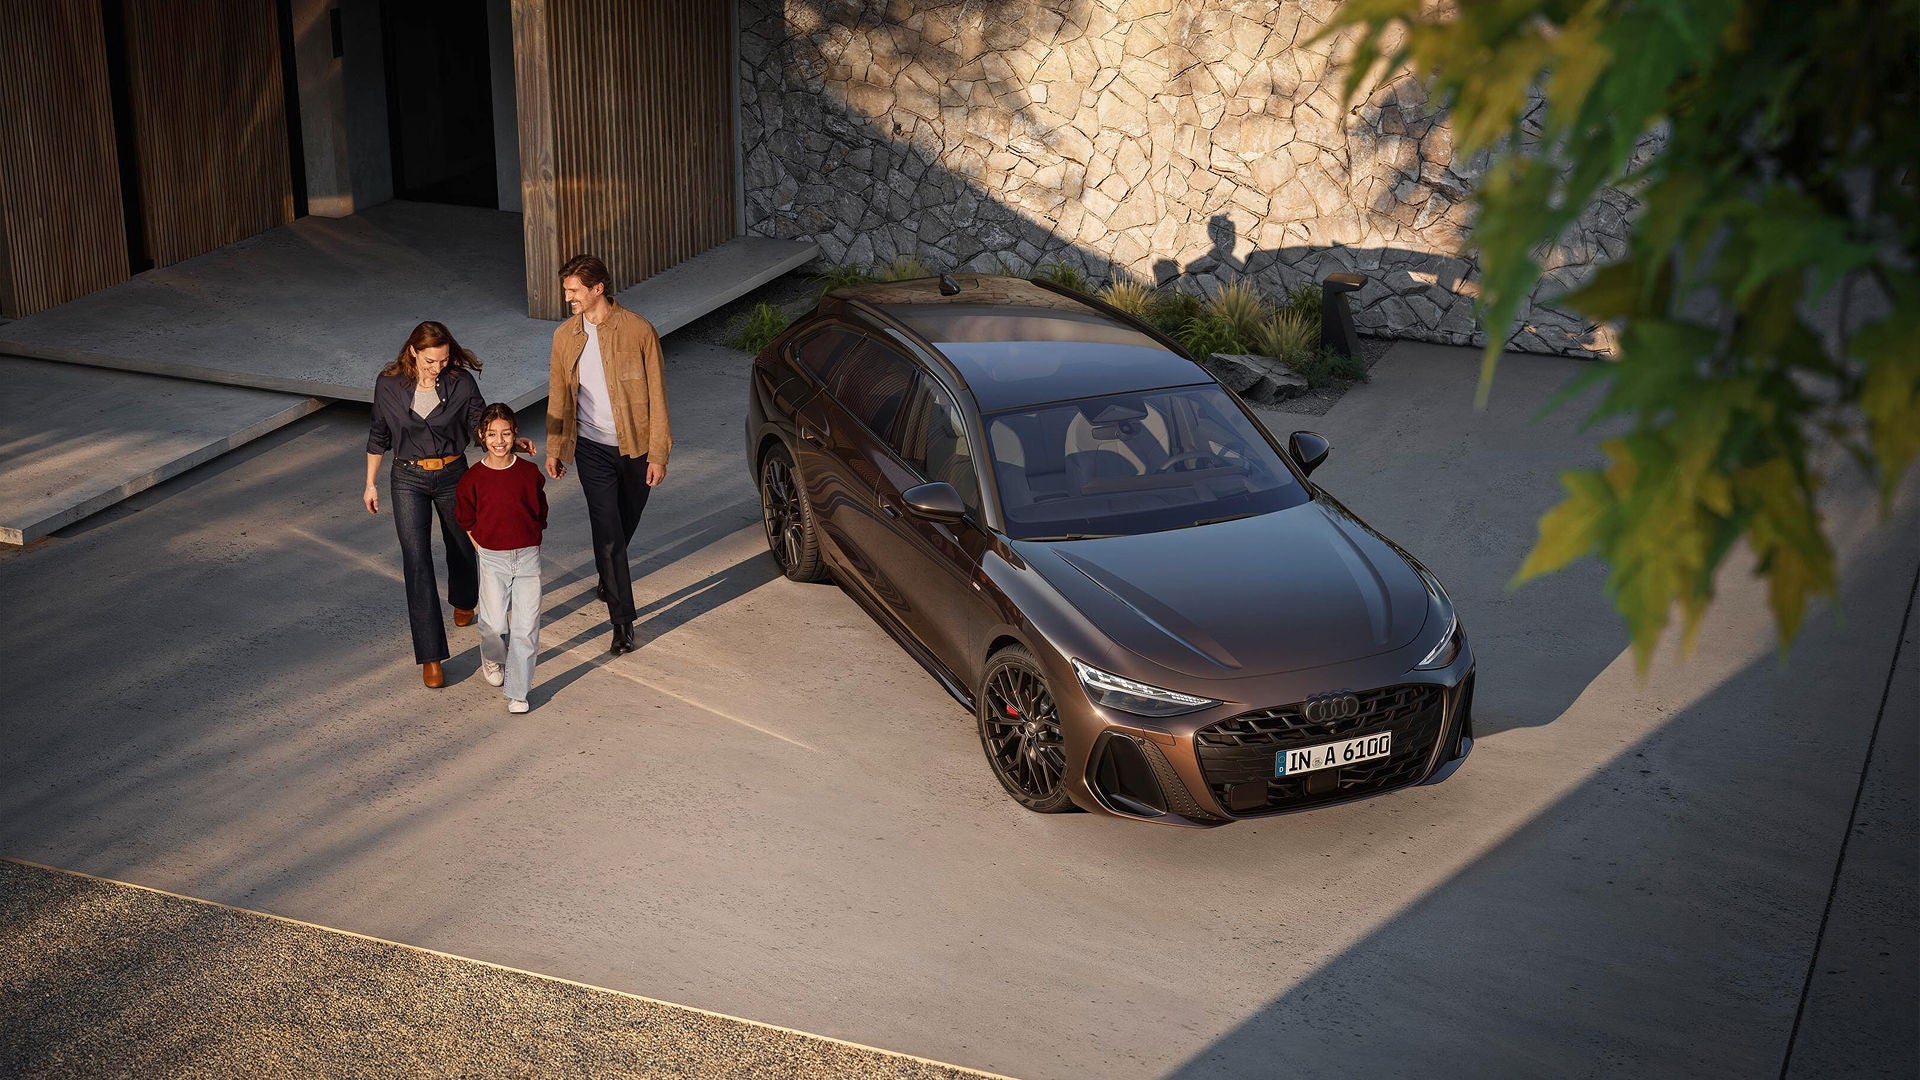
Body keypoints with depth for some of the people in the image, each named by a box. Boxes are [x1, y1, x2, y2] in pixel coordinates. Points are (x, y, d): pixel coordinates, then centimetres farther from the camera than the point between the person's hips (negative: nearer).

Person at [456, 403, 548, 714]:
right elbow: (466, 519, 7)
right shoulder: (473, 478, -7)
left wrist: (529, 545, 8)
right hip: (492, 559, -1)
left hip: (528, 557, 1)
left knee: (526, 627, -3)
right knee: (495, 624, 0)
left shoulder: (530, 472, -4)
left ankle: (517, 692, 8)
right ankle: (492, 659, 36)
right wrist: (484, 549, 3)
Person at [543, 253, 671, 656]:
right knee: (607, 531, -7)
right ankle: (622, 619, -3)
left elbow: (656, 394, -8)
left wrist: (658, 453, -10)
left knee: (626, 524, 17)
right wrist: (554, 449, 11)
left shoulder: (639, 331, -11)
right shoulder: (565, 336, -1)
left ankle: (609, 580, 46)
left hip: (636, 446, -1)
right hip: (593, 448, 1)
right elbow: (558, 395, 10)